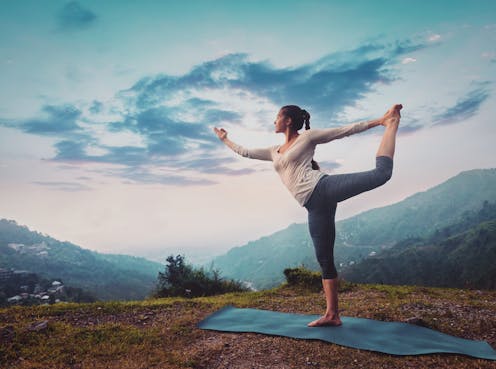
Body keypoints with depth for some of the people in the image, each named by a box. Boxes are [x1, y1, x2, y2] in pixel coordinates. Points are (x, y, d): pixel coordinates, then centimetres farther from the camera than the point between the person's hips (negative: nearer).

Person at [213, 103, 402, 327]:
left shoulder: (308, 136, 10)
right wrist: (225, 139, 45)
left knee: (381, 173, -22)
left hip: (323, 187, -4)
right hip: (315, 206, 5)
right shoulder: (275, 152, 27)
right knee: (324, 259, 4)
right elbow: (245, 152, 36)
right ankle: (332, 314, 10)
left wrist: (380, 121, 7)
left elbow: (346, 130, 9)